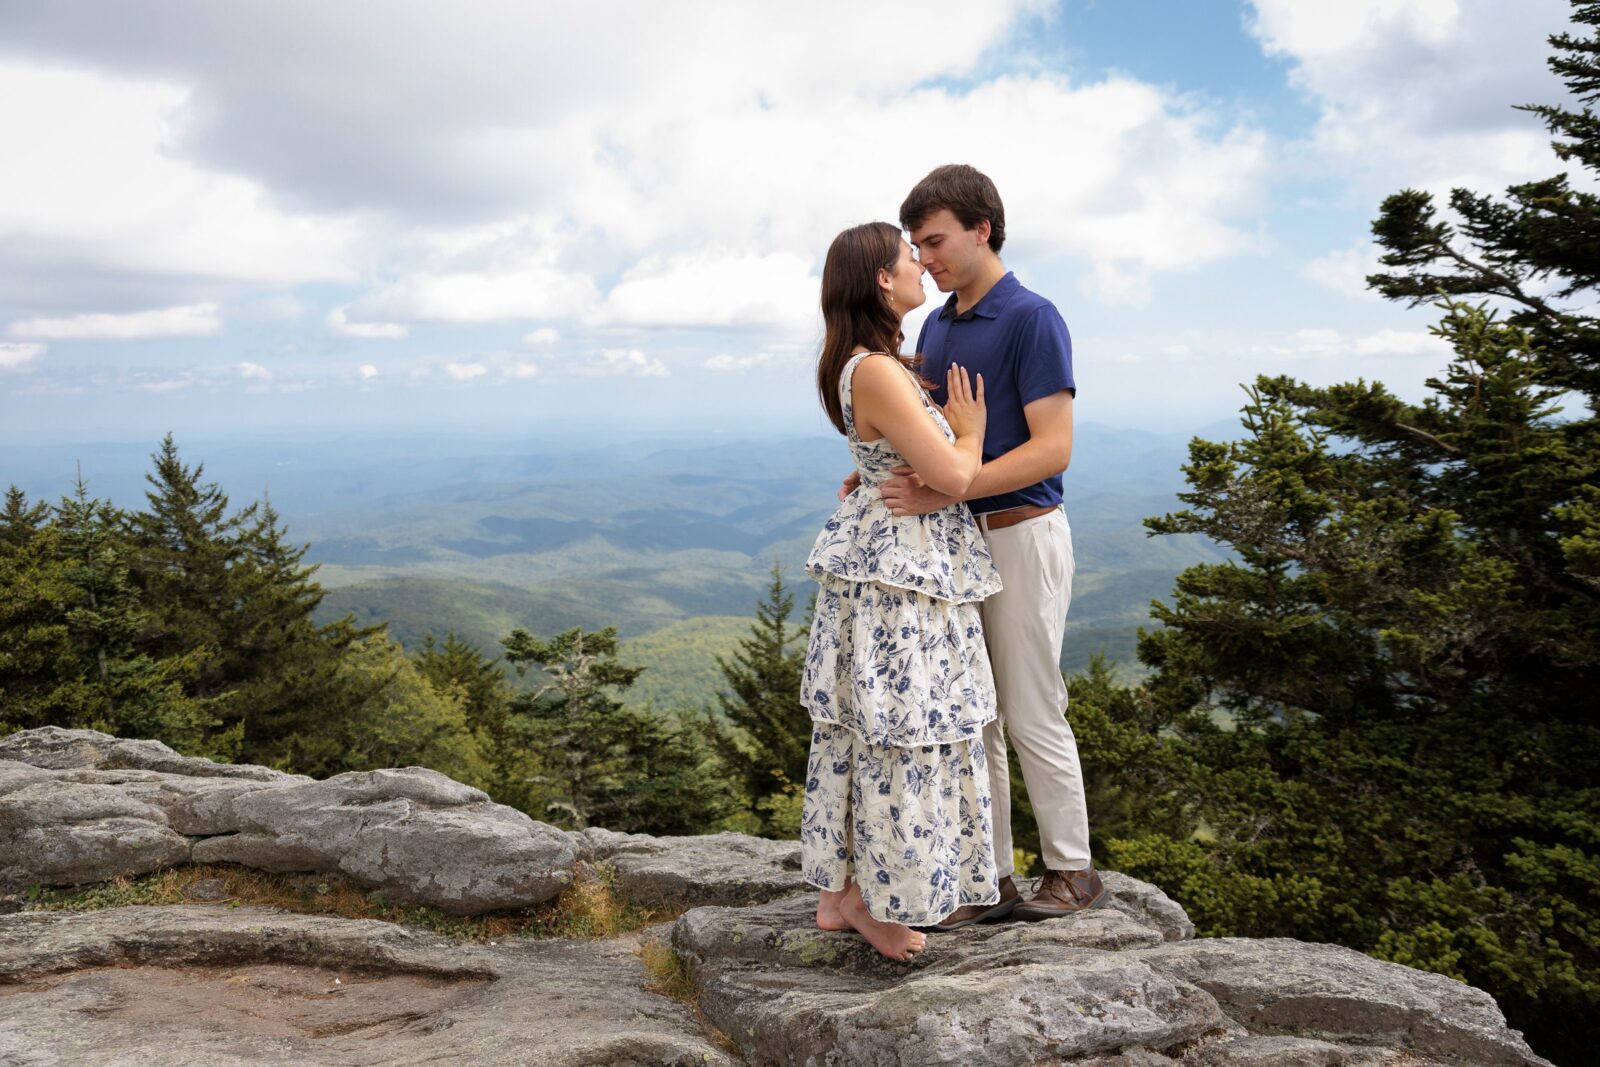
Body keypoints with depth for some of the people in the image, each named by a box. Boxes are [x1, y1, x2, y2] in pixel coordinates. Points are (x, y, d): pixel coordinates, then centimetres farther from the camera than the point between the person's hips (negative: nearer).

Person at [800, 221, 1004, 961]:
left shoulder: (889, 365, 13)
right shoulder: (876, 373, -19)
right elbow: (953, 476, -21)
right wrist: (971, 429, -2)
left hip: (895, 565, 10)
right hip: (900, 572, -10)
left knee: (862, 732, 13)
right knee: (898, 735, 0)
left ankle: (840, 891, 24)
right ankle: (874, 901, 14)